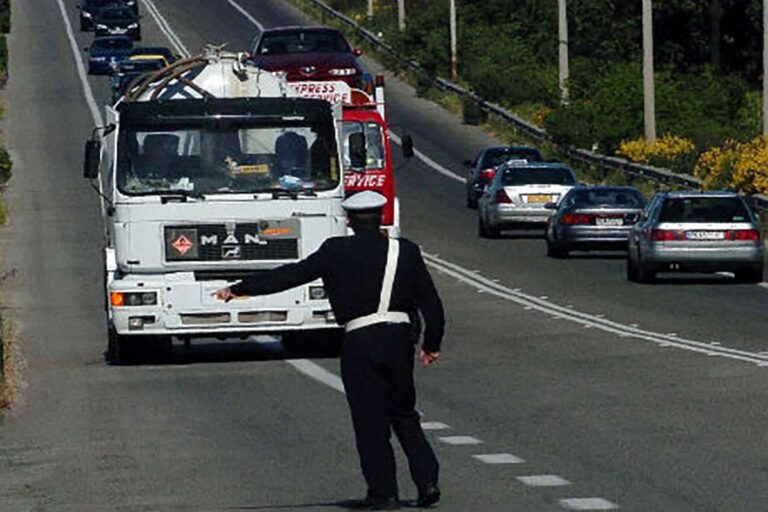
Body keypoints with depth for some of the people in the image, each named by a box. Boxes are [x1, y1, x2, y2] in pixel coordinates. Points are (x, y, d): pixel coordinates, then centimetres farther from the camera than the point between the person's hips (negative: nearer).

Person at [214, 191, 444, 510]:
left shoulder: (336, 252, 0)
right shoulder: (405, 252, 7)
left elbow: (291, 275, 3)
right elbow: (431, 303, 10)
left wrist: (238, 289, 9)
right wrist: (431, 345, 22)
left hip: (359, 342, -3)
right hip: (399, 337, 3)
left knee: (370, 420, 2)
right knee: (403, 415, 17)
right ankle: (427, 481, 9)